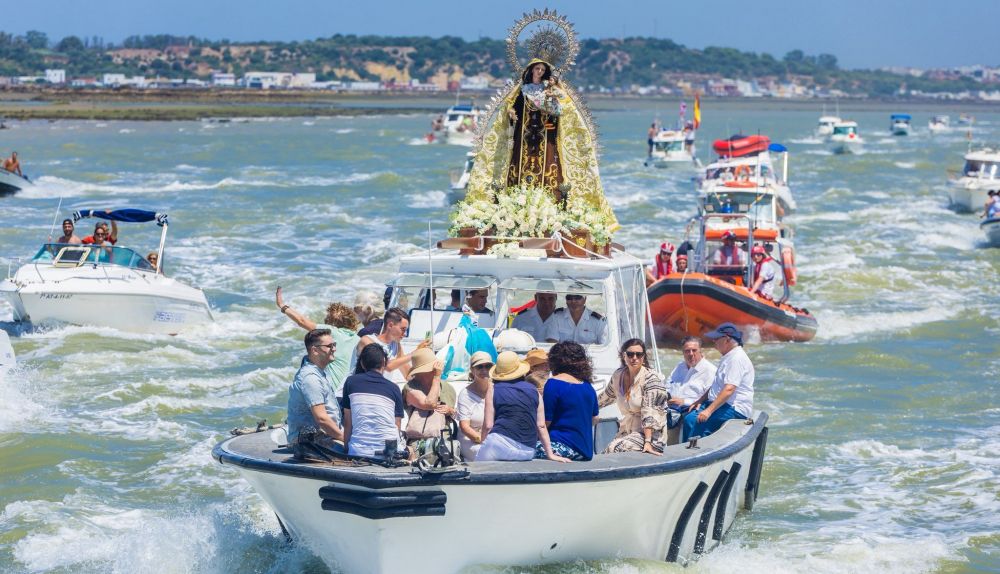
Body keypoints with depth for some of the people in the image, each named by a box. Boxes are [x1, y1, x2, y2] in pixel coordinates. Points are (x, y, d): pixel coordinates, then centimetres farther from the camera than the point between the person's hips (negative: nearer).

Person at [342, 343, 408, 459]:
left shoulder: (351, 382, 11)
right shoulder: (394, 388, 11)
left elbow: (347, 423, 13)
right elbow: (397, 425, 12)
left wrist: (346, 447, 20)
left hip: (359, 451, 0)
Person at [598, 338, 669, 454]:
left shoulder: (651, 378, -10)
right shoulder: (618, 376, 7)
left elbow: (649, 413, -19)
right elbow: (606, 397, 29)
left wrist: (647, 442, -27)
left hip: (649, 433, -5)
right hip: (626, 431, 5)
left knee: (615, 449, -30)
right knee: (606, 453, -24)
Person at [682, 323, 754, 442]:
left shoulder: (737, 358, -16)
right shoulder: (729, 357, 20)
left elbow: (729, 389, -25)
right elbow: (715, 386, 27)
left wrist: (709, 410, -28)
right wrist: (700, 401, 14)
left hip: (735, 409, -11)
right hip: (721, 404, 11)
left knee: (693, 420, -24)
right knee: (688, 417, -2)